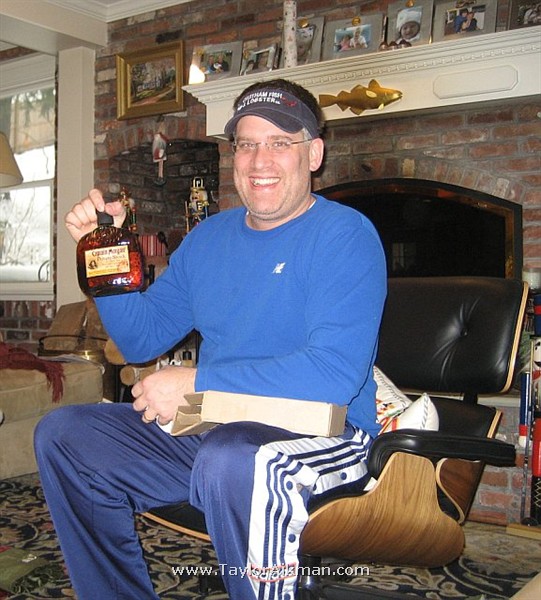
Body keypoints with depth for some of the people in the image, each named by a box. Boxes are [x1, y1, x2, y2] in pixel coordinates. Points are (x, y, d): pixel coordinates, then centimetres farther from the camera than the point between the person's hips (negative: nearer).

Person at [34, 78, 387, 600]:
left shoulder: (344, 236, -10)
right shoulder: (209, 237, 12)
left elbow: (335, 372, -23)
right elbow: (142, 339, 15)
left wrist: (195, 381, -20)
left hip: (321, 435, -7)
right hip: (206, 429, 7)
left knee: (231, 461, -39)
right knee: (61, 434, 1)